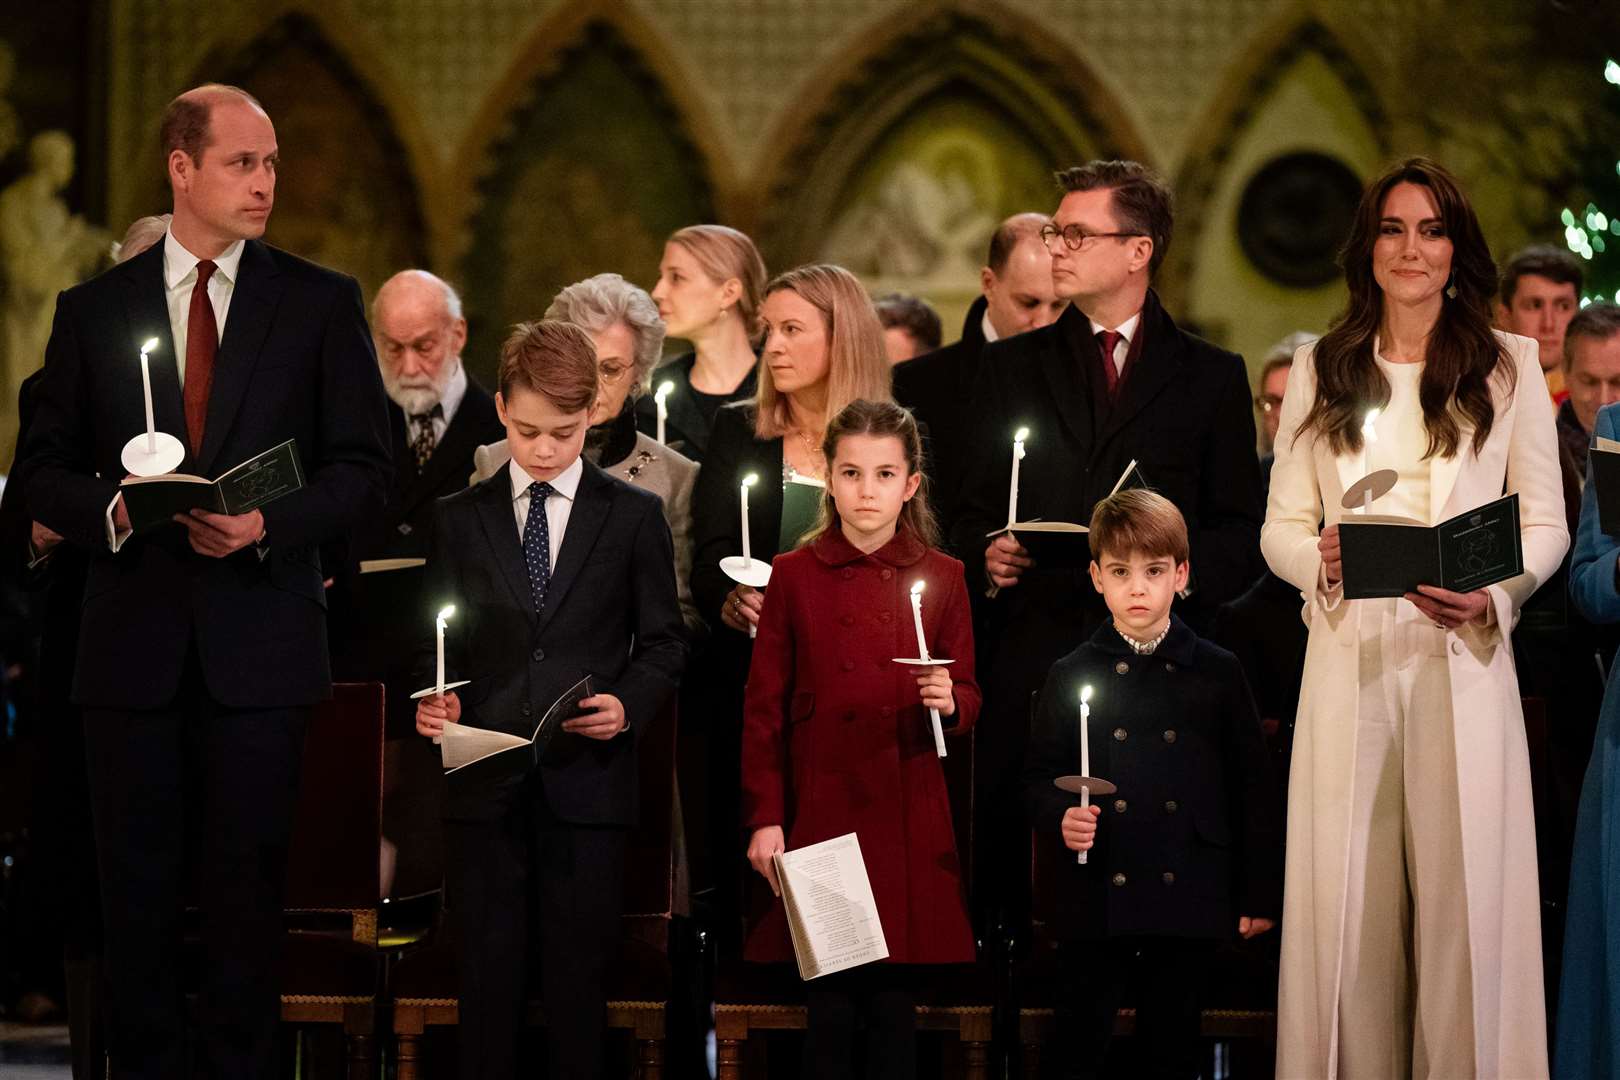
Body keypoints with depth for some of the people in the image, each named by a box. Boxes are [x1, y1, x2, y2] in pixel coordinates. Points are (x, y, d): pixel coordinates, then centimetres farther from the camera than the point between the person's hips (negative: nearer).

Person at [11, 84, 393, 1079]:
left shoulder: (322, 304, 5)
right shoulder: (94, 309, 9)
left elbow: (365, 471, 2)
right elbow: (43, 470, 9)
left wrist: (269, 523, -14)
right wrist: (110, 510, -11)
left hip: (259, 638, -1)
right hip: (134, 636, 1)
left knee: (247, 883, 1)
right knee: (139, 884, 4)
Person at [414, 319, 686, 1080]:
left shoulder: (634, 517, 6)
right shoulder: (459, 519, 10)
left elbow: (662, 644, 6)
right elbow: (439, 643, 11)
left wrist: (628, 704, -12)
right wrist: (432, 702, -9)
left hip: (587, 783, -1)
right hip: (485, 786, 1)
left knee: (578, 983, 2)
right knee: (488, 983, 2)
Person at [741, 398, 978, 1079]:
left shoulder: (940, 578, 5)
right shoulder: (794, 576, 3)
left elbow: (968, 695, 10)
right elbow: (764, 709, 3)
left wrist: (950, 703, -13)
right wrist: (763, 819, -3)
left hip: (908, 823, 1)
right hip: (818, 814, -1)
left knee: (895, 1005, 2)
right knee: (828, 1005, -1)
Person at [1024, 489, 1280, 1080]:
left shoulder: (1217, 672, 5)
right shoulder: (1072, 676, 4)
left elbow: (1251, 787, 7)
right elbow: (1038, 778, 7)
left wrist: (1259, 895, 4)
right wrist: (1059, 818, -15)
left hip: (1188, 903, 0)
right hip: (1095, 899, 0)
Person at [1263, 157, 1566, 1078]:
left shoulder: (1510, 366, 7)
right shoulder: (1321, 372, 11)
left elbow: (1546, 524, 6)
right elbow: (1280, 525, 10)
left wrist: (1491, 593, -14)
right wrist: (1320, 560, -13)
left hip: (1465, 658, -1)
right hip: (1350, 659, 1)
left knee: (1464, 894, -3)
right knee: (1348, 897, 0)